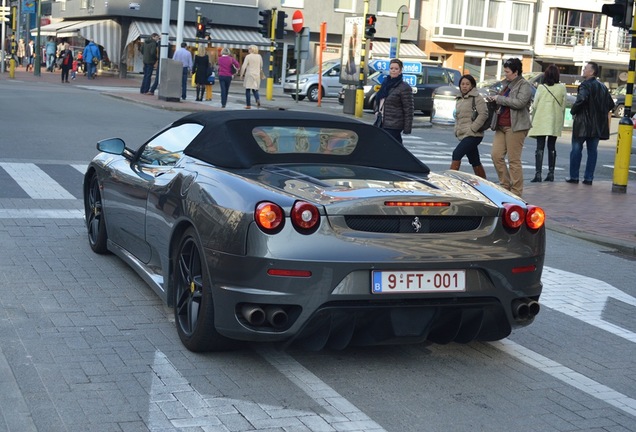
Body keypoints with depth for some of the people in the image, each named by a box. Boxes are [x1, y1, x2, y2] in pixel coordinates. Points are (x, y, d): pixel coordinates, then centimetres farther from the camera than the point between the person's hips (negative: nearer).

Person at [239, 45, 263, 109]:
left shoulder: (248, 56, -8)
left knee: (248, 90, 4)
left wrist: (242, 74, -2)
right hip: (257, 75, 4)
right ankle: (258, 99, -16)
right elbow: (261, 66, 15)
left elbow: (244, 66, -12)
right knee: (255, 89, 12)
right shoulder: (259, 56, 6)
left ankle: (248, 105, 4)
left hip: (249, 75, -4)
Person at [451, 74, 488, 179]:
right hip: (463, 135, 8)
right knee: (475, 162, 11)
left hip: (473, 135, -8)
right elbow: (457, 116, 24)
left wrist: (473, 128, -17)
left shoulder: (477, 98, -6)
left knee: (456, 154, -18)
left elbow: (483, 114, -15)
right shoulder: (460, 99, 17)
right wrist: (456, 129, 10)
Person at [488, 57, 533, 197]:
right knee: (496, 155, 2)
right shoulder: (507, 84, 19)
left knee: (514, 159, -6)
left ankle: (516, 191, 1)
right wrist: (494, 101, 12)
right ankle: (505, 185, 14)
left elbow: (520, 102, -22)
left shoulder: (524, 85, -6)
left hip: (515, 127, -8)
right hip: (501, 125, 8)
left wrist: (499, 99, -15)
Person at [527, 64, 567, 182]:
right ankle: (551, 173, 13)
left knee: (540, 147, -2)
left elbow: (535, 105, -4)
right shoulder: (562, 88, -2)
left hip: (541, 121, -2)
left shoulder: (541, 87, -8)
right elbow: (563, 106, 2)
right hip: (555, 122, 2)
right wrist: (561, 120, 13)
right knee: (552, 147, 12)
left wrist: (533, 120, 9)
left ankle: (538, 174, -9)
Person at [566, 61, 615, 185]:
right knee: (592, 151, 8)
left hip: (583, 124, -6)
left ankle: (574, 176, 3)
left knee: (576, 149, 2)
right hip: (598, 125, 6)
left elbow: (581, 100, -27)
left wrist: (573, 111, -11)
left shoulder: (585, 85, -12)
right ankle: (589, 178, 8)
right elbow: (611, 104, 14)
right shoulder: (603, 87, 13)